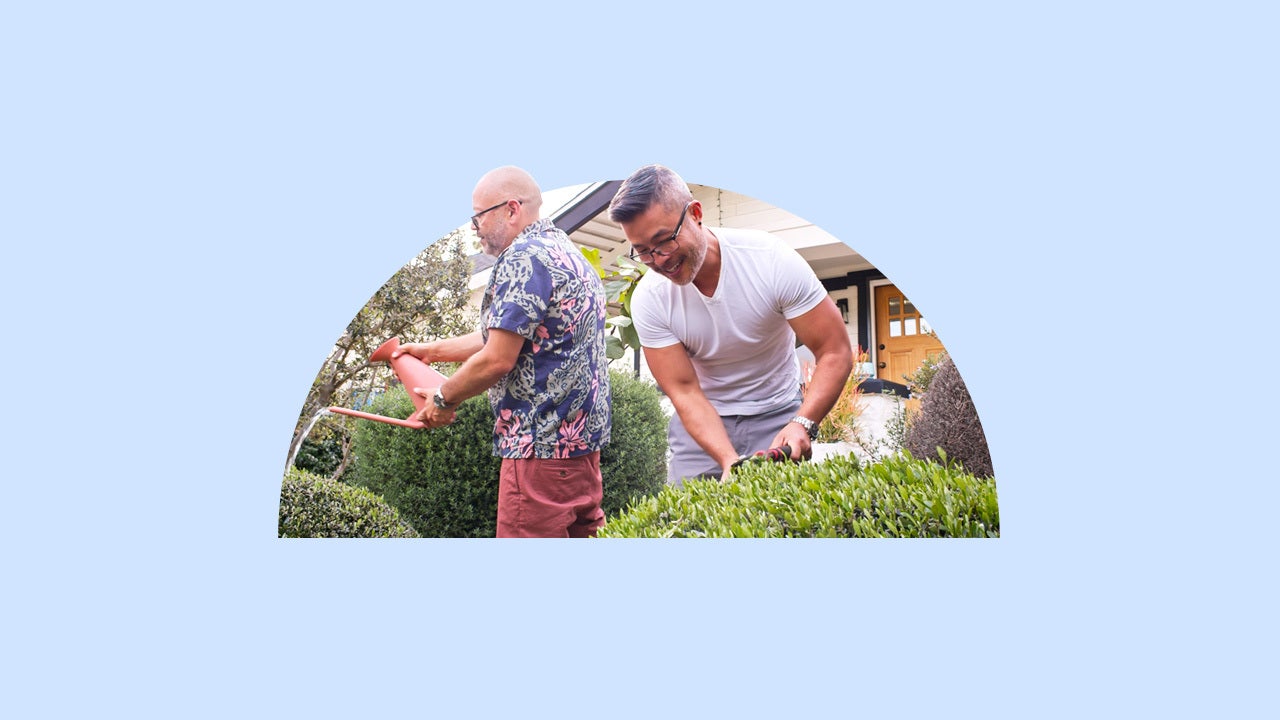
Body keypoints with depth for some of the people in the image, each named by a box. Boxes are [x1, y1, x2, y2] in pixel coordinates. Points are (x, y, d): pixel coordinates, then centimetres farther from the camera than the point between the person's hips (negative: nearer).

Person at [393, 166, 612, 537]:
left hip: (542, 444, -10)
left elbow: (497, 359, -18)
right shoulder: (569, 253, 17)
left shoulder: (524, 258, -14)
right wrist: (432, 350, 27)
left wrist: (443, 398, -2)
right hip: (584, 435, 10)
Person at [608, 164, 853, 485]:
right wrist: (729, 460, -32)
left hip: (777, 415, -1)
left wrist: (802, 423, -34)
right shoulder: (648, 299, -16)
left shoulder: (772, 260, -21)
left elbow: (835, 352, -19)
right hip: (701, 421, 1)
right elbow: (684, 391, -16)